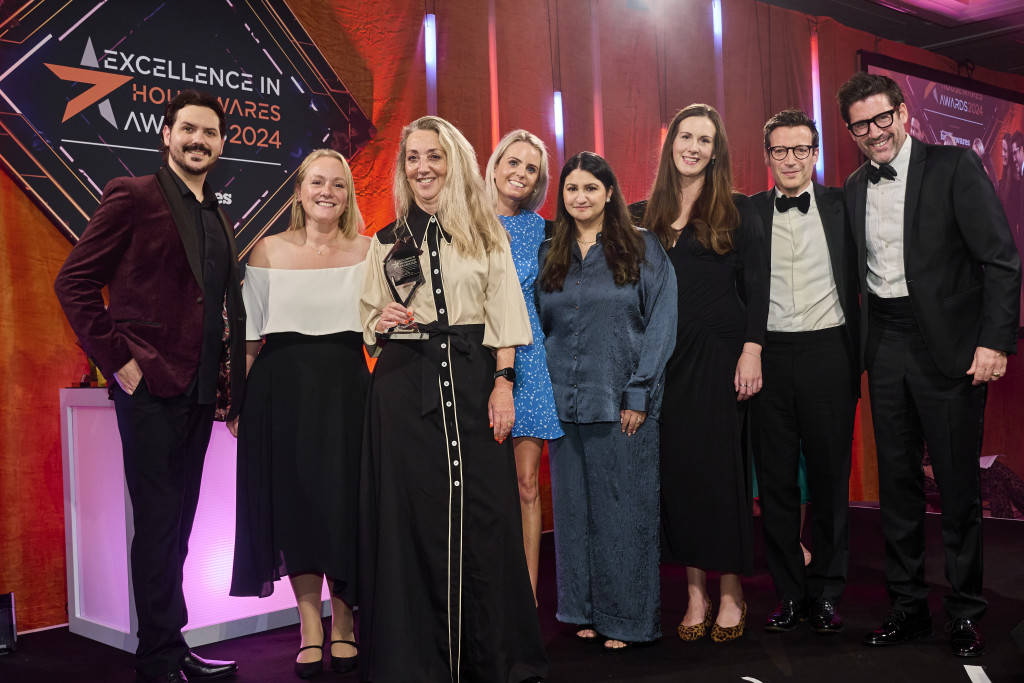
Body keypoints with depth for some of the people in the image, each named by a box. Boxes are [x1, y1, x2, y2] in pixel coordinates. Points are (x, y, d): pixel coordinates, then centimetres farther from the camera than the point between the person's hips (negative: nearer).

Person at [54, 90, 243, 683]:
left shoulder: (220, 221, 17)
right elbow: (75, 282, -7)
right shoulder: (133, 195, -3)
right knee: (158, 523, -1)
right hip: (150, 388, -7)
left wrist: (228, 378, 11)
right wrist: (117, 358, -12)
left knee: (178, 523, 13)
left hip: (199, 390, 7)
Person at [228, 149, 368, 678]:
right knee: (293, 502, 3)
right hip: (282, 390, 1)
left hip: (345, 390, 0)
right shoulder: (268, 251, 7)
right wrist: (238, 400, 3)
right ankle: (310, 630, 15)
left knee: (344, 502, 0)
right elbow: (250, 337, 8)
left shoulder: (367, 252, 6)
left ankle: (343, 627, 16)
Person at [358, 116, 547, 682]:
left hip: (471, 379, -1)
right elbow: (369, 322, 17)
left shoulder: (484, 231, 10)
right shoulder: (386, 241, 13)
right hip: (404, 385, 1)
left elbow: (503, 311, 5)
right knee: (410, 512, 0)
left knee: (483, 509, -2)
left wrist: (503, 384, -4)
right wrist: (384, 321, -7)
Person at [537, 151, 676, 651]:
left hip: (622, 402, -4)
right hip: (565, 402, 4)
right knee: (575, 507, 9)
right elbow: (538, 327, 14)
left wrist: (639, 394, -10)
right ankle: (586, 609, 22)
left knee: (623, 507, 1)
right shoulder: (549, 256, 11)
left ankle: (627, 617, 14)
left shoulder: (643, 249, 0)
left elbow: (660, 323, -4)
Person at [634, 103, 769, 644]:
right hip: (665, 356, 3)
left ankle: (731, 593, 11)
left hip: (719, 353, -3)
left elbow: (756, 285, -2)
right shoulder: (648, 215, 11)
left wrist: (751, 352, -11)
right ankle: (695, 592, 14)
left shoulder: (737, 210, 3)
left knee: (720, 464, -1)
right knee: (676, 467, 3)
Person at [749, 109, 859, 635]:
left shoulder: (842, 207, 5)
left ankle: (826, 593, 20)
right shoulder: (747, 213, 6)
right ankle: (788, 593, 19)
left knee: (830, 477, 7)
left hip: (827, 354, 0)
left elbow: (860, 281, 4)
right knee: (776, 479, 6)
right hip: (768, 358, 1)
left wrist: (856, 355, -4)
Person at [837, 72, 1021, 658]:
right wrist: (860, 343, 2)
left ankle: (966, 613, 17)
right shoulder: (855, 188, 11)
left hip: (948, 346, -5)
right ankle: (908, 605, 22)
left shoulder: (954, 168, -4)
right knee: (897, 481, 10)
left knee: (959, 485, 3)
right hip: (884, 347, 5)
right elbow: (859, 272, 12)